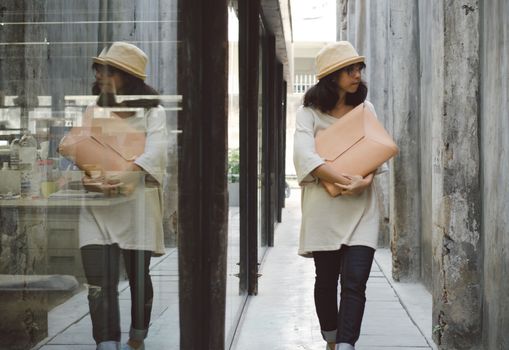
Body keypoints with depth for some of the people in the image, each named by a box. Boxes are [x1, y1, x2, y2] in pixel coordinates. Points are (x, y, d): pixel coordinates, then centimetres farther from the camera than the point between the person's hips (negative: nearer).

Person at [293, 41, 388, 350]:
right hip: (324, 207, -2)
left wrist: (367, 179, -17)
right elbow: (304, 154, -14)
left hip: (362, 208, 2)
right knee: (326, 280, 10)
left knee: (355, 281, -11)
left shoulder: (365, 109, 11)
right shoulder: (310, 112, 0)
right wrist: (344, 180, -25)